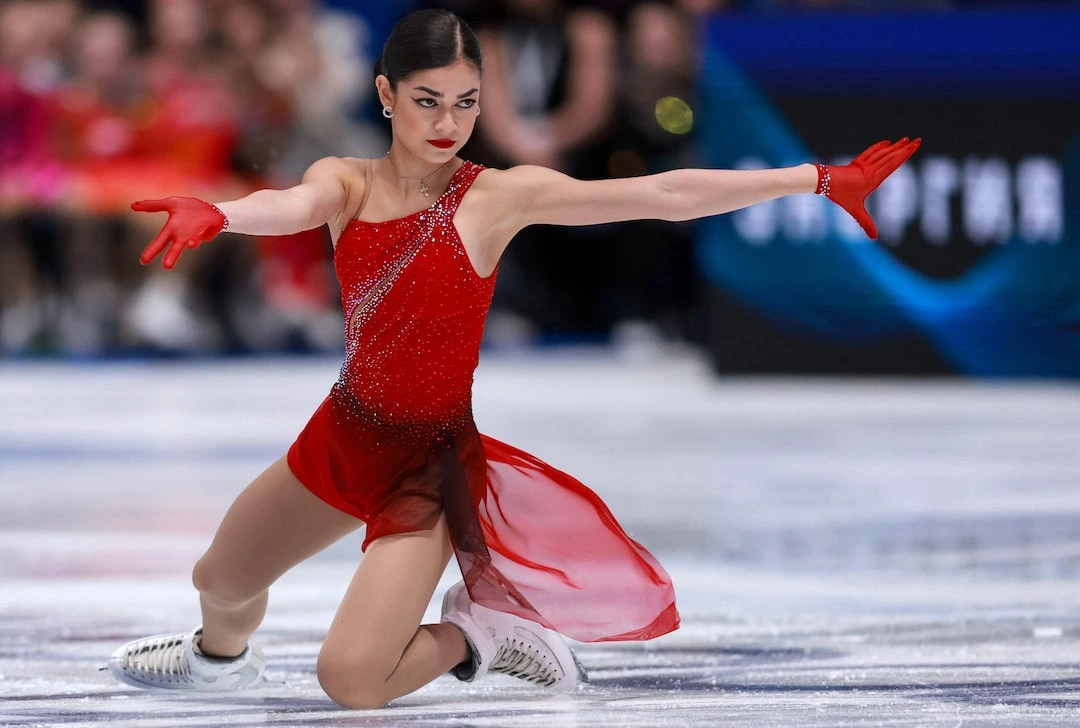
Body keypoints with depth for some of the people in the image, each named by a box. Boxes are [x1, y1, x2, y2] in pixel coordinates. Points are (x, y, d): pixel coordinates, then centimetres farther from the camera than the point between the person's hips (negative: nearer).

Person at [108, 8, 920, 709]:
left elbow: (662, 194, -17)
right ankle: (221, 658, 59)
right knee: (222, 580, 23)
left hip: (430, 461, -4)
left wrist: (818, 180, -22)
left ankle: (474, 635, 12)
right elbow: (292, 206, -30)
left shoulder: (502, 196, -13)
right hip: (343, 437, 4)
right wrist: (215, 215, -55)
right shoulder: (347, 182, -6)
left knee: (351, 677, -17)